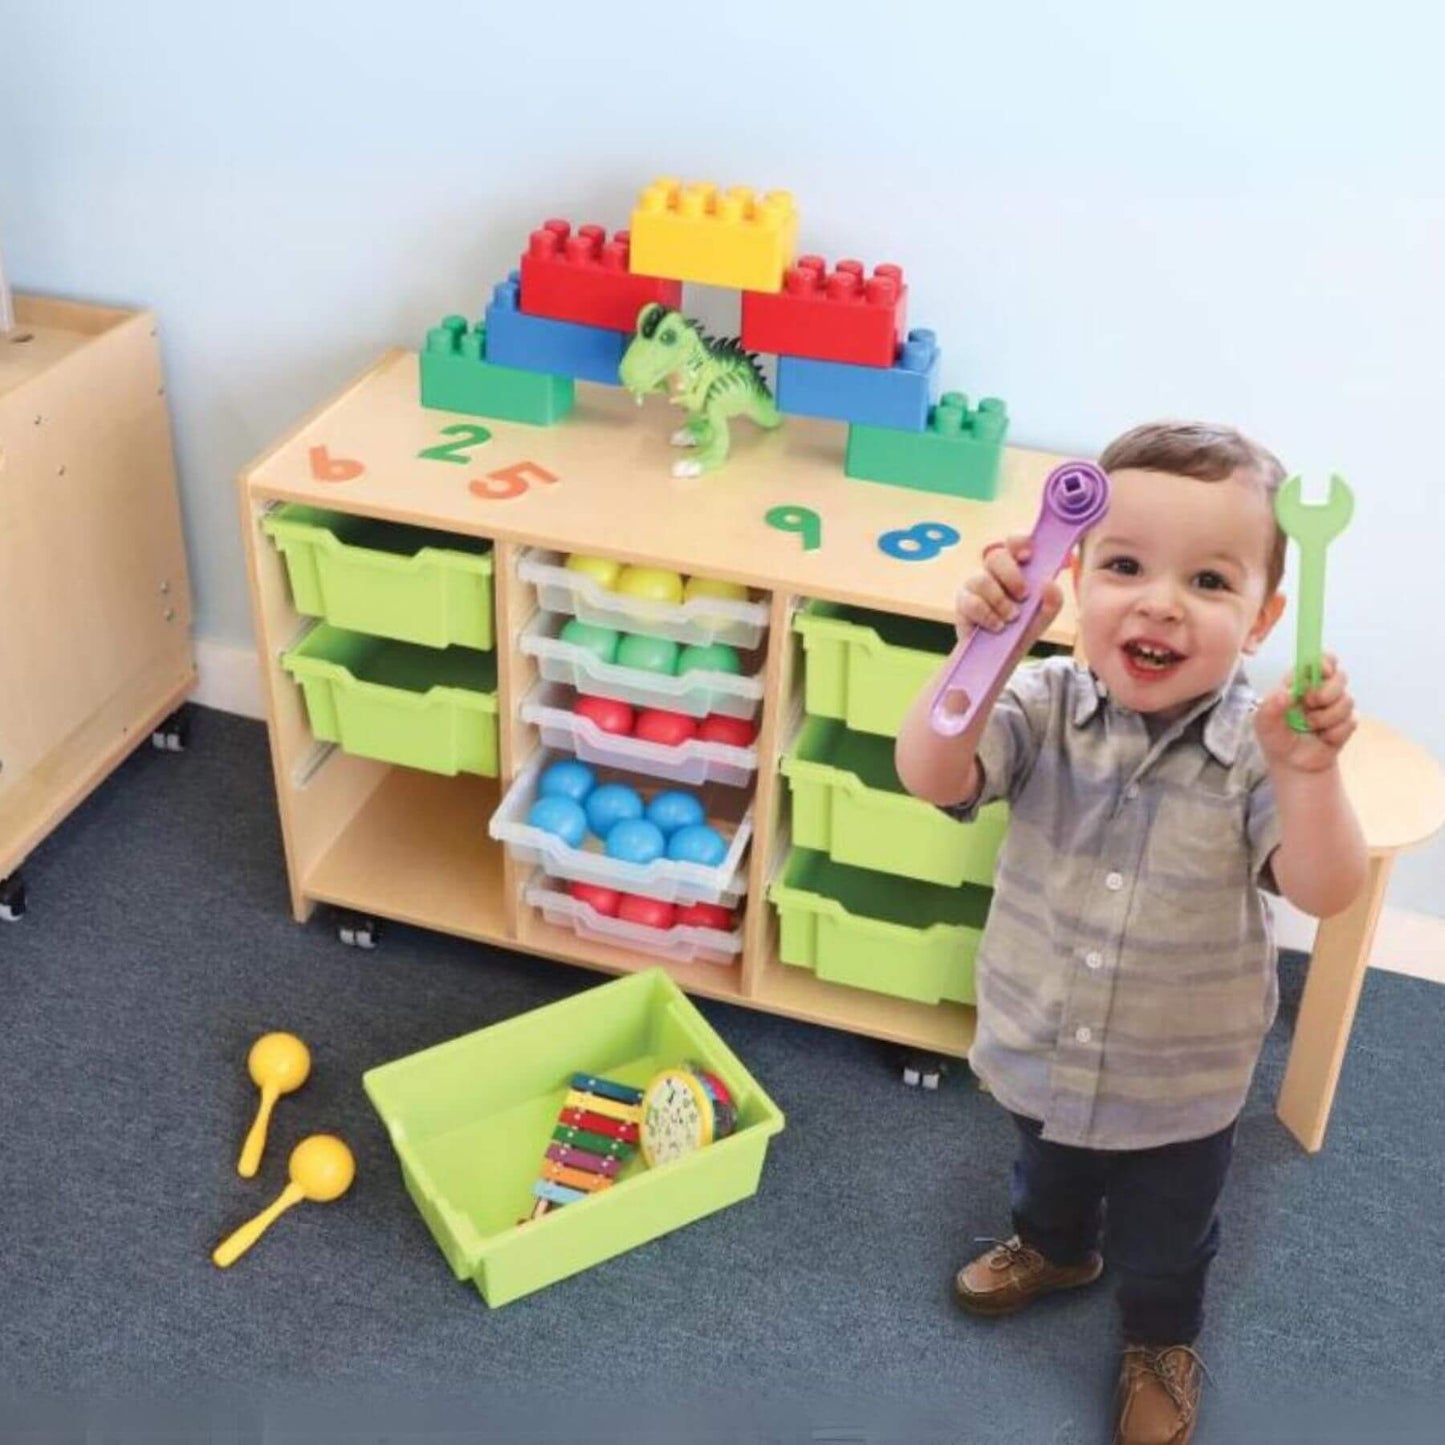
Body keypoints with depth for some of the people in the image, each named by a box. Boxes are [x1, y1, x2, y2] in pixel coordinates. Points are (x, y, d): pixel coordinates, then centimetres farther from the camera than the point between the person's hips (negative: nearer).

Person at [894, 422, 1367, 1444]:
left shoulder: (1259, 745, -25)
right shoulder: (1044, 706, -21)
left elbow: (1325, 893, -32)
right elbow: (930, 777, -34)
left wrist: (1307, 773, -49)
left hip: (1182, 1081, -2)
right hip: (1041, 1049, 2)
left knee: (1166, 1237, 25)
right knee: (1048, 1172, 34)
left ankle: (1163, 1339, 57)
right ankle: (1055, 1250, 67)